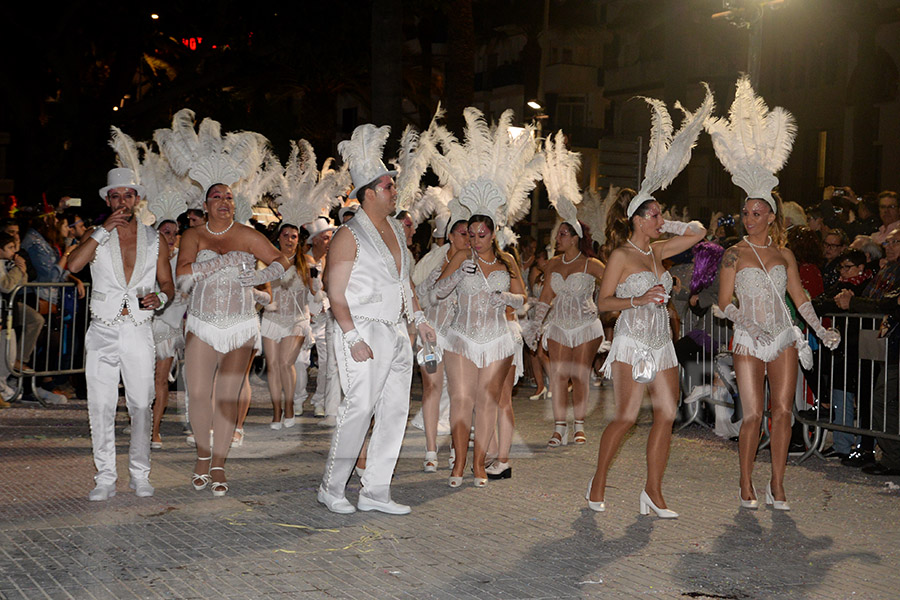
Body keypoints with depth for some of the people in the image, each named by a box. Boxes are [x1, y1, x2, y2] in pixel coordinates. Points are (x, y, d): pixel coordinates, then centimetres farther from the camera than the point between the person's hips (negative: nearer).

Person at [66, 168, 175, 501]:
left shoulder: (155, 239, 8)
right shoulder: (96, 237, 6)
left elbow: (167, 284, 13)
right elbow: (73, 265, -13)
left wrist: (160, 297, -10)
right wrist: (104, 230, -15)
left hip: (139, 332, 0)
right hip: (103, 332, 0)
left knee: (141, 405, 1)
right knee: (100, 407, -1)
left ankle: (140, 475, 12)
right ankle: (105, 478, 6)